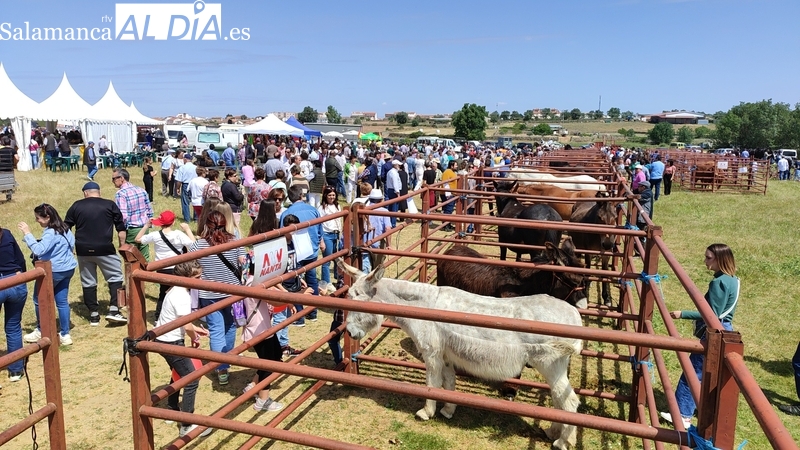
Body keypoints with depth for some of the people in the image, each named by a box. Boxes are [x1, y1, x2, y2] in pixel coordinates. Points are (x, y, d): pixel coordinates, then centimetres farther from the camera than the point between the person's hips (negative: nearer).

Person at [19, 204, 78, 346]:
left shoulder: (51, 233, -22)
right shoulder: (64, 228, 5)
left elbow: (38, 250, -33)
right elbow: (72, 245, 18)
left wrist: (27, 234, -28)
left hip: (53, 272, -9)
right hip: (67, 269, 9)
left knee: (39, 300, 12)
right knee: (62, 301, 11)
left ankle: (40, 331, 26)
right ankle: (65, 334, 14)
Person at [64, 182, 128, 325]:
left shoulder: (76, 206, 6)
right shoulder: (110, 205, 0)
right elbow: (121, 229, 0)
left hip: (83, 250, 3)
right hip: (105, 249, -3)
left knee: (88, 282, 12)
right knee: (116, 278, 8)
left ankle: (94, 315, 15)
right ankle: (113, 310, -3)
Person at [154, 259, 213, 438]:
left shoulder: (176, 290, 7)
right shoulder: (182, 295, -24)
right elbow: (186, 326, -27)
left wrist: (195, 329, 13)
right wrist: (194, 338, -7)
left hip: (164, 339, 11)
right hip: (171, 342, -11)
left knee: (179, 373, 28)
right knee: (192, 380, -6)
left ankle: (173, 410, 43)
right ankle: (187, 426, -2)